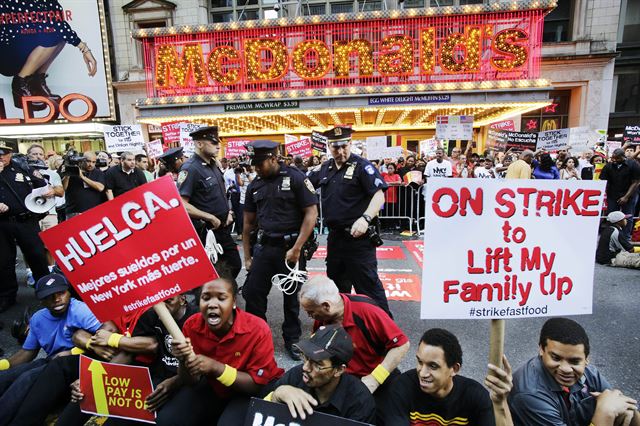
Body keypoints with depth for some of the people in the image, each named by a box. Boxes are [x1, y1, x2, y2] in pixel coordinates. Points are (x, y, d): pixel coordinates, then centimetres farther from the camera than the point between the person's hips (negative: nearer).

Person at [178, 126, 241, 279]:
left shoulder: (213, 165, 9)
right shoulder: (191, 168, -17)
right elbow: (181, 205, -24)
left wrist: (228, 212, 6)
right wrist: (210, 218, -19)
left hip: (222, 229, 8)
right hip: (205, 233, -8)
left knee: (235, 265, 16)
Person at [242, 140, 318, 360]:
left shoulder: (295, 178, -9)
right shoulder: (254, 186, 7)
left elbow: (311, 213, -12)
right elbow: (248, 222, 13)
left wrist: (296, 248, -15)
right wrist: (247, 256, 12)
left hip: (290, 247, -4)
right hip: (264, 246, 5)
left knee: (291, 295, 9)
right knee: (251, 292, 8)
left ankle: (292, 339, 29)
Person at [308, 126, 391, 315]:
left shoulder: (362, 166, -9)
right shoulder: (325, 168, 11)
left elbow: (379, 195, -18)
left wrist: (365, 218, -31)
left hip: (358, 236, -7)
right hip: (334, 236, 7)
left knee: (367, 283, -5)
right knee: (336, 282, 20)